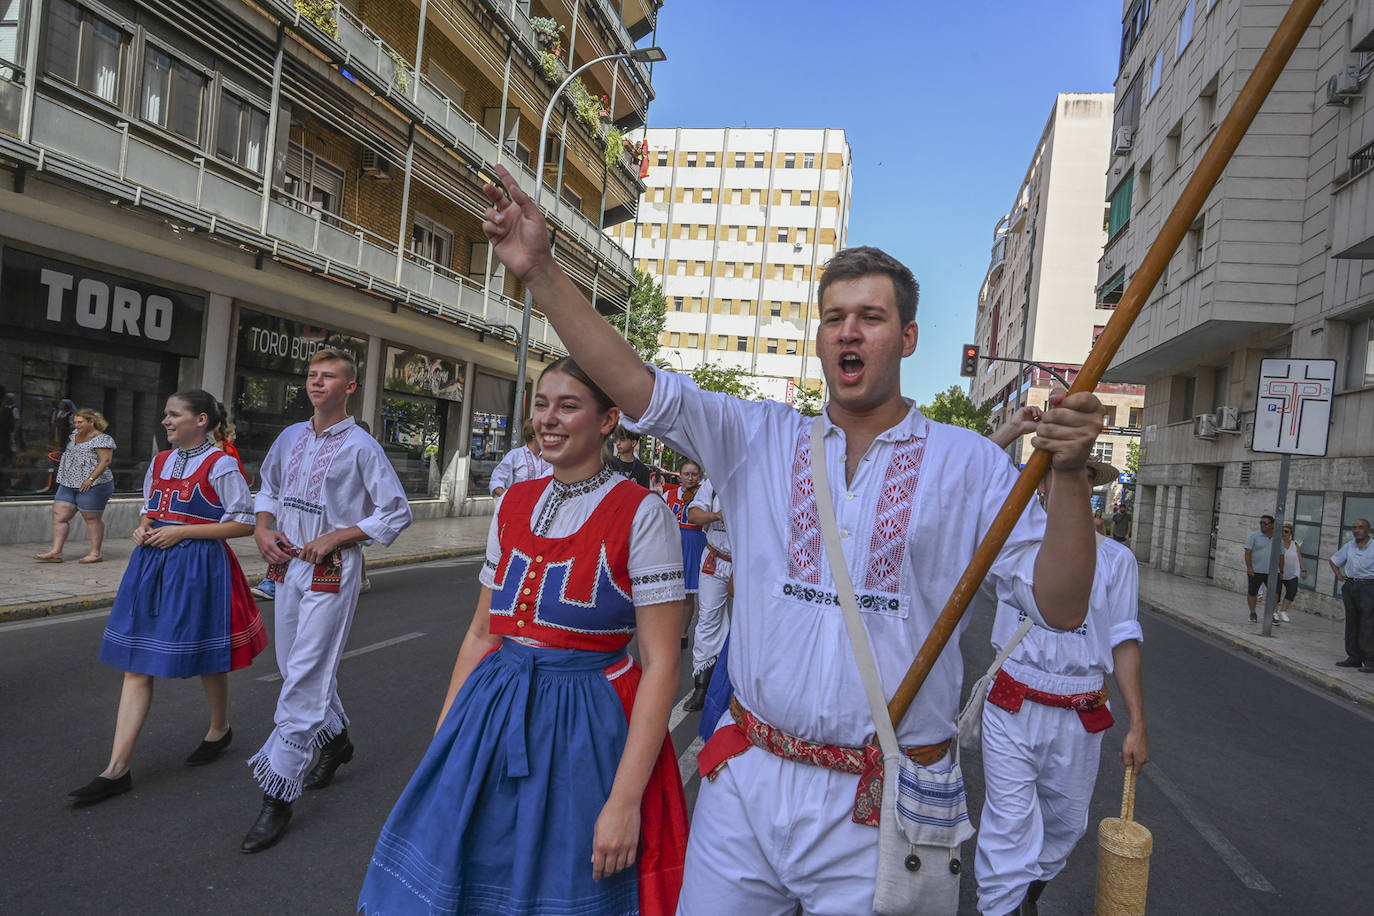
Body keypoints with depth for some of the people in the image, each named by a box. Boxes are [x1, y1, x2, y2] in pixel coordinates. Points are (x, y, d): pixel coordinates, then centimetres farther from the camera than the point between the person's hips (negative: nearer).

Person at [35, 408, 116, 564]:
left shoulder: (102, 439, -10)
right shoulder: (75, 435, 17)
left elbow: (105, 460, -17)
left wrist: (90, 479, -23)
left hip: (92, 485, -9)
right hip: (68, 484, 9)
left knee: (92, 518, -2)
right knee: (59, 515, 3)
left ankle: (96, 553, 5)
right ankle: (56, 552, 4)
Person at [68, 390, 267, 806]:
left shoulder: (220, 465, -10)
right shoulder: (160, 462, 11)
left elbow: (244, 522, -12)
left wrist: (181, 531, -15)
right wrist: (144, 529, 2)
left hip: (199, 566, -6)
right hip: (152, 565, 7)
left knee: (207, 660, 9)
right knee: (136, 665, 4)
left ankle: (219, 729, 36)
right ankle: (117, 769, 7)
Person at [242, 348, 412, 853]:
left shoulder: (360, 446, -9)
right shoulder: (290, 437, 10)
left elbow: (396, 512, -8)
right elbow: (268, 489, 22)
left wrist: (335, 537, -14)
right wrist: (263, 528, 2)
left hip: (331, 570, -7)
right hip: (286, 565, 7)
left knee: (305, 679, -7)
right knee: (295, 668, 17)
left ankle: (277, 797, 0)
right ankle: (336, 739, 41)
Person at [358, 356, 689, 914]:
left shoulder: (640, 512, -12)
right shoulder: (514, 503, 7)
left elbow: (661, 664, -14)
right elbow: (480, 633, 13)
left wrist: (625, 799, -18)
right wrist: (443, 742, 10)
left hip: (585, 730, -5)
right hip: (492, 718, 6)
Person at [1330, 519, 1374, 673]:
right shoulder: (1348, 546, 10)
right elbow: (1333, 561, 24)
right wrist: (1339, 575, 10)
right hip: (1350, 586, 5)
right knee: (1351, 623, 8)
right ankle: (1354, 657, 16)